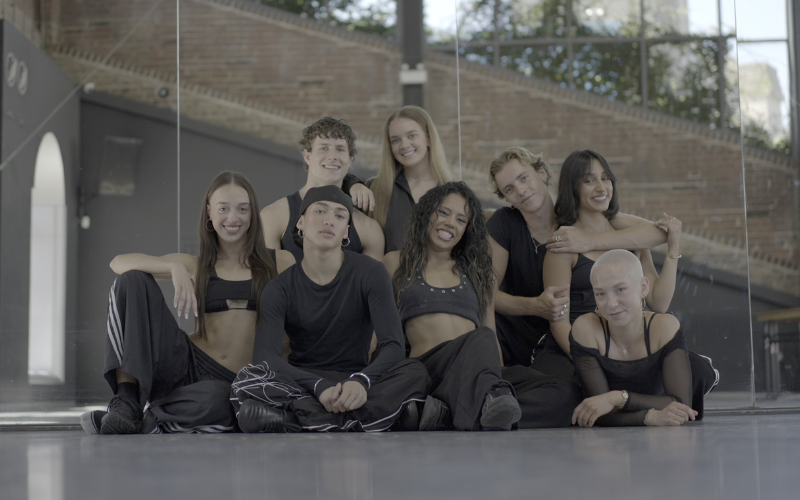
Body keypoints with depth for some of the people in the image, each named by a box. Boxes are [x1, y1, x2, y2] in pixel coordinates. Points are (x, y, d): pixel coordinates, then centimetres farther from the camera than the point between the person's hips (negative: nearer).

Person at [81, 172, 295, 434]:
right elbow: (118, 262, 1)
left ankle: (149, 422, -14)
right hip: (184, 364, 3)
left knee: (215, 400, -43)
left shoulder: (281, 264, 10)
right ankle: (126, 400, -19)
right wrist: (175, 268, -16)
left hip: (227, 383, -3)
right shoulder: (196, 267, 13)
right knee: (132, 280, -14)